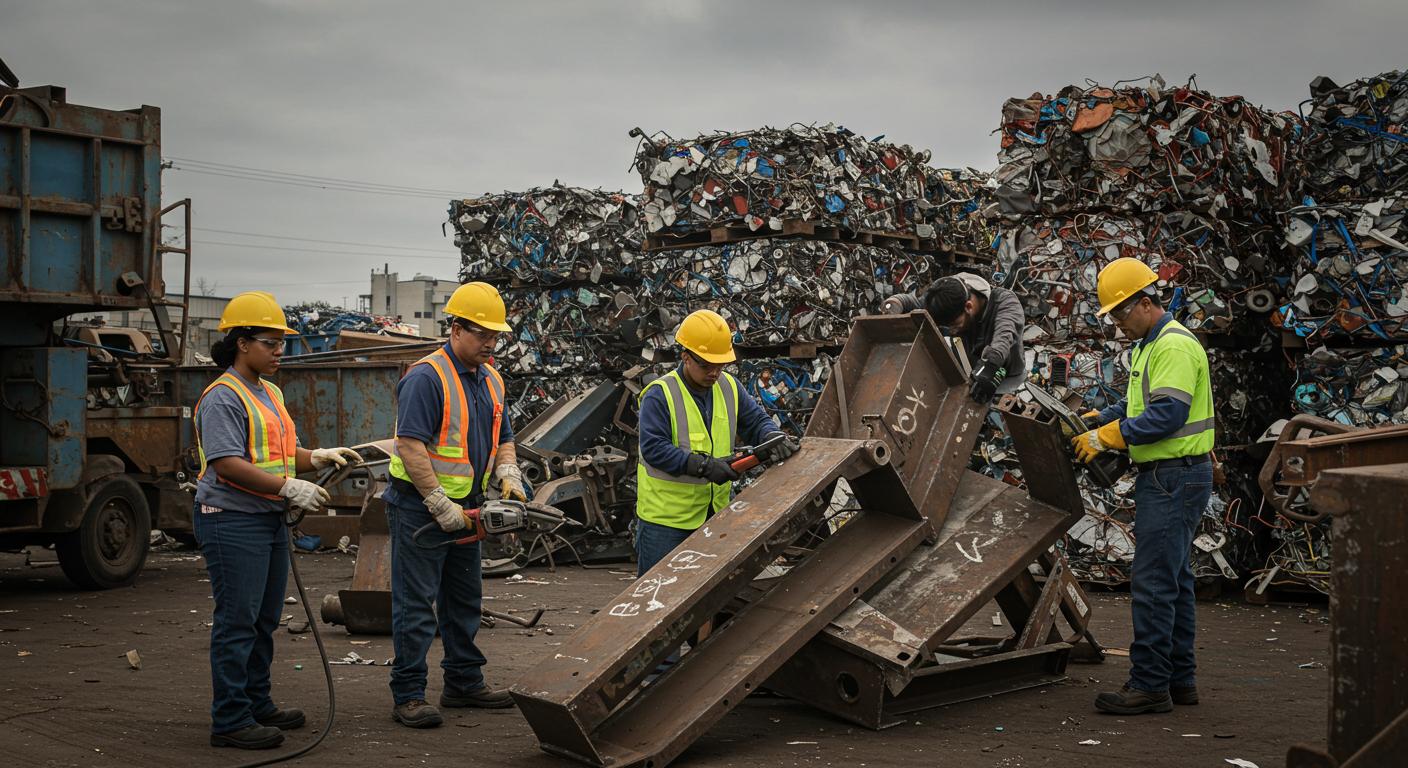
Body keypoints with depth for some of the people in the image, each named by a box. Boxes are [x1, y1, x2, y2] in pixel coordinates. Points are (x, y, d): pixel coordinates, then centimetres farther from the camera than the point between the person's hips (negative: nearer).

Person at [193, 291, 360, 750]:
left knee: (263, 621, 16)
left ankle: (257, 704, 27)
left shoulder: (270, 393, 17)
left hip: (269, 520, 10)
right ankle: (230, 720, -1)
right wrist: (289, 487, -25)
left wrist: (316, 458, 3)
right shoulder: (222, 397, -14)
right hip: (232, 522, -10)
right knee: (237, 622, -6)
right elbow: (228, 463, -22)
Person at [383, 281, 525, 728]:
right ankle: (408, 696, -1)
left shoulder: (490, 380, 10)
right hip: (419, 507, -9)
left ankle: (464, 683, 27)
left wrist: (508, 475, -3)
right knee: (416, 604, -5)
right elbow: (411, 446, -24)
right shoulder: (427, 377, -18)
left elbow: (503, 439, 18)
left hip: (465, 507, 9)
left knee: (465, 600, 16)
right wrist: (440, 505, -24)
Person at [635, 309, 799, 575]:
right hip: (666, 514, -6)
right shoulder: (660, 394, -17)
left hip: (714, 512, 6)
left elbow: (756, 421, 7)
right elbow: (654, 448, -23)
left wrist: (773, 438, -17)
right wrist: (704, 466, -29)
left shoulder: (728, 387, 4)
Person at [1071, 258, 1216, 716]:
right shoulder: (1150, 346, 18)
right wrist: (1093, 420, 10)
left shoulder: (1175, 346, -16)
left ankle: (1149, 685, -6)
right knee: (1173, 579, 14)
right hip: (1163, 477, 11)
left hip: (1177, 478, -11)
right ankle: (1179, 679, 21)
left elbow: (1167, 415, -24)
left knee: (1152, 582, -10)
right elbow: (1137, 405, 24)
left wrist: (1107, 437, -20)